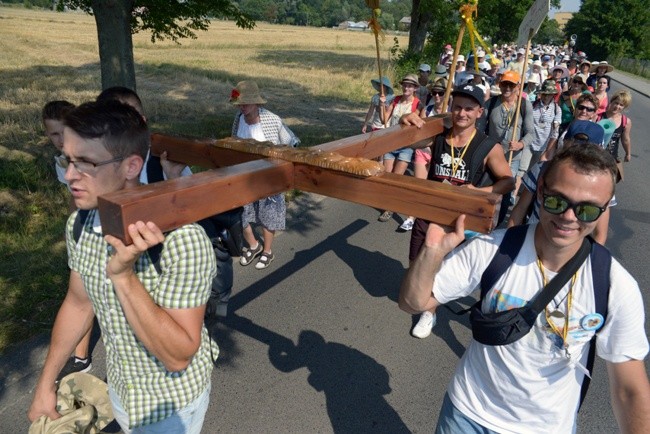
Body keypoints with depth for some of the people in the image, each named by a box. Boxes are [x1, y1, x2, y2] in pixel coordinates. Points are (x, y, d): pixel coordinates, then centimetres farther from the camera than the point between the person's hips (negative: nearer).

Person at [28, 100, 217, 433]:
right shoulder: (79, 224, -11)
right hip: (120, 388, 6)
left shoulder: (182, 240, -34)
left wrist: (124, 276, -39)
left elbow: (179, 356, -30)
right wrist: (46, 384, 11)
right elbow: (78, 304, 4)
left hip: (170, 402, -5)